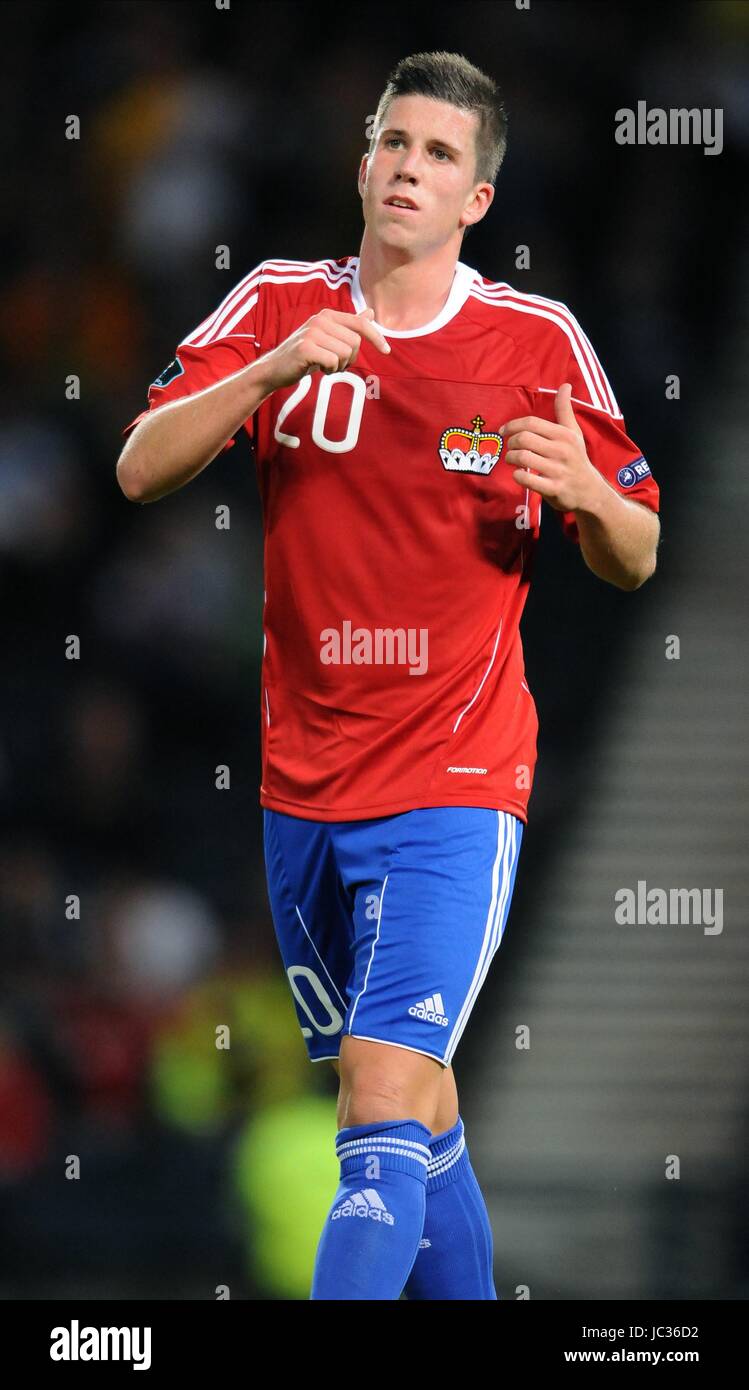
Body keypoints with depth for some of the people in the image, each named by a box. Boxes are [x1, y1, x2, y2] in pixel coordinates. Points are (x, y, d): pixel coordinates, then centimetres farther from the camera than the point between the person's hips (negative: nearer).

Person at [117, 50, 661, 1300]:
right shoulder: (279, 309, 2)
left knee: (387, 1100, -17)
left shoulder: (538, 341, -3)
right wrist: (270, 373, -23)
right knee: (414, 1112, 14)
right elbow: (140, 470, -8)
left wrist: (590, 494, -19)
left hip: (454, 787, -4)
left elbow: (632, 562, 4)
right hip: (302, 786, 4)